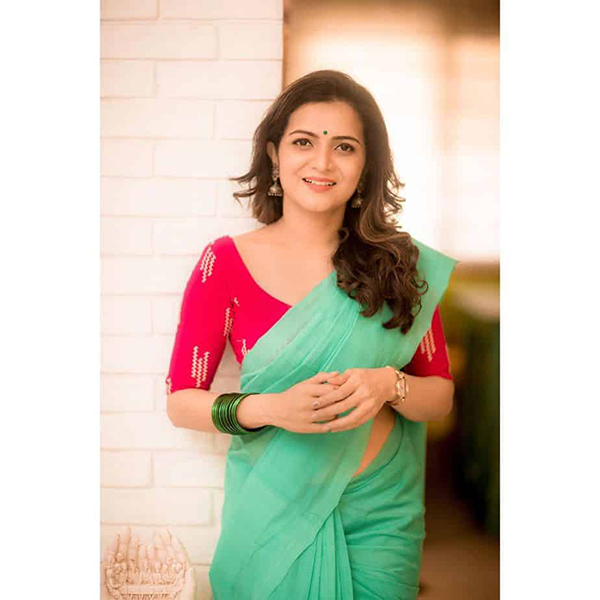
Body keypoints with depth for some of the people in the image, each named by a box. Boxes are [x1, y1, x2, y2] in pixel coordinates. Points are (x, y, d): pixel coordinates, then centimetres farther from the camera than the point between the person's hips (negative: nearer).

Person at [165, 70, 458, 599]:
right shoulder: (226, 262, -8)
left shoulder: (403, 263, -3)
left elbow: (441, 395, 3)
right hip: (274, 508, -1)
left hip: (382, 510, 2)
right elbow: (181, 401, -5)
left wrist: (389, 385, -19)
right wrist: (271, 408, -22)